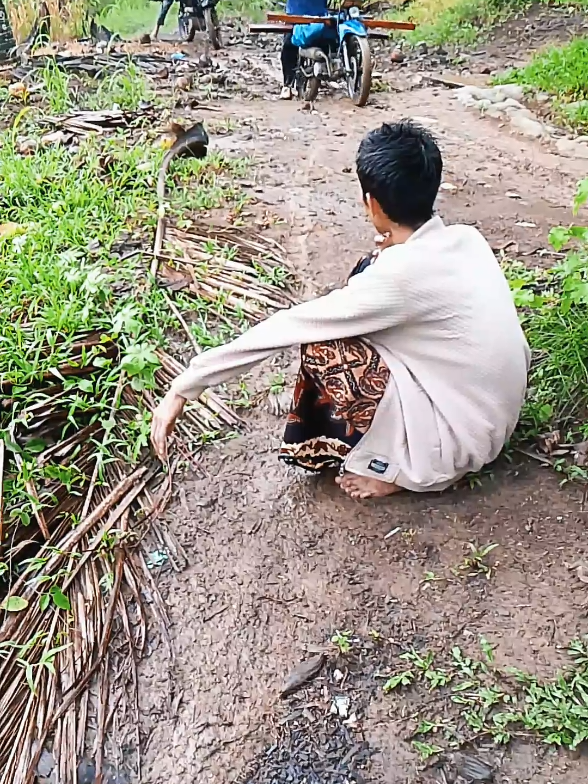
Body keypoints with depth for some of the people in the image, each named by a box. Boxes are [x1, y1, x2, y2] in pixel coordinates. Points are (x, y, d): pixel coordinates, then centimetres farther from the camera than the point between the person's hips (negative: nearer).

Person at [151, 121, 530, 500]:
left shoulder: (399, 275, -27)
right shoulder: (466, 239, -4)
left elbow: (286, 328, -24)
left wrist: (183, 387, -18)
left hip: (459, 440, -8)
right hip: (496, 412, 8)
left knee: (322, 346, -12)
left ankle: (392, 467, 6)